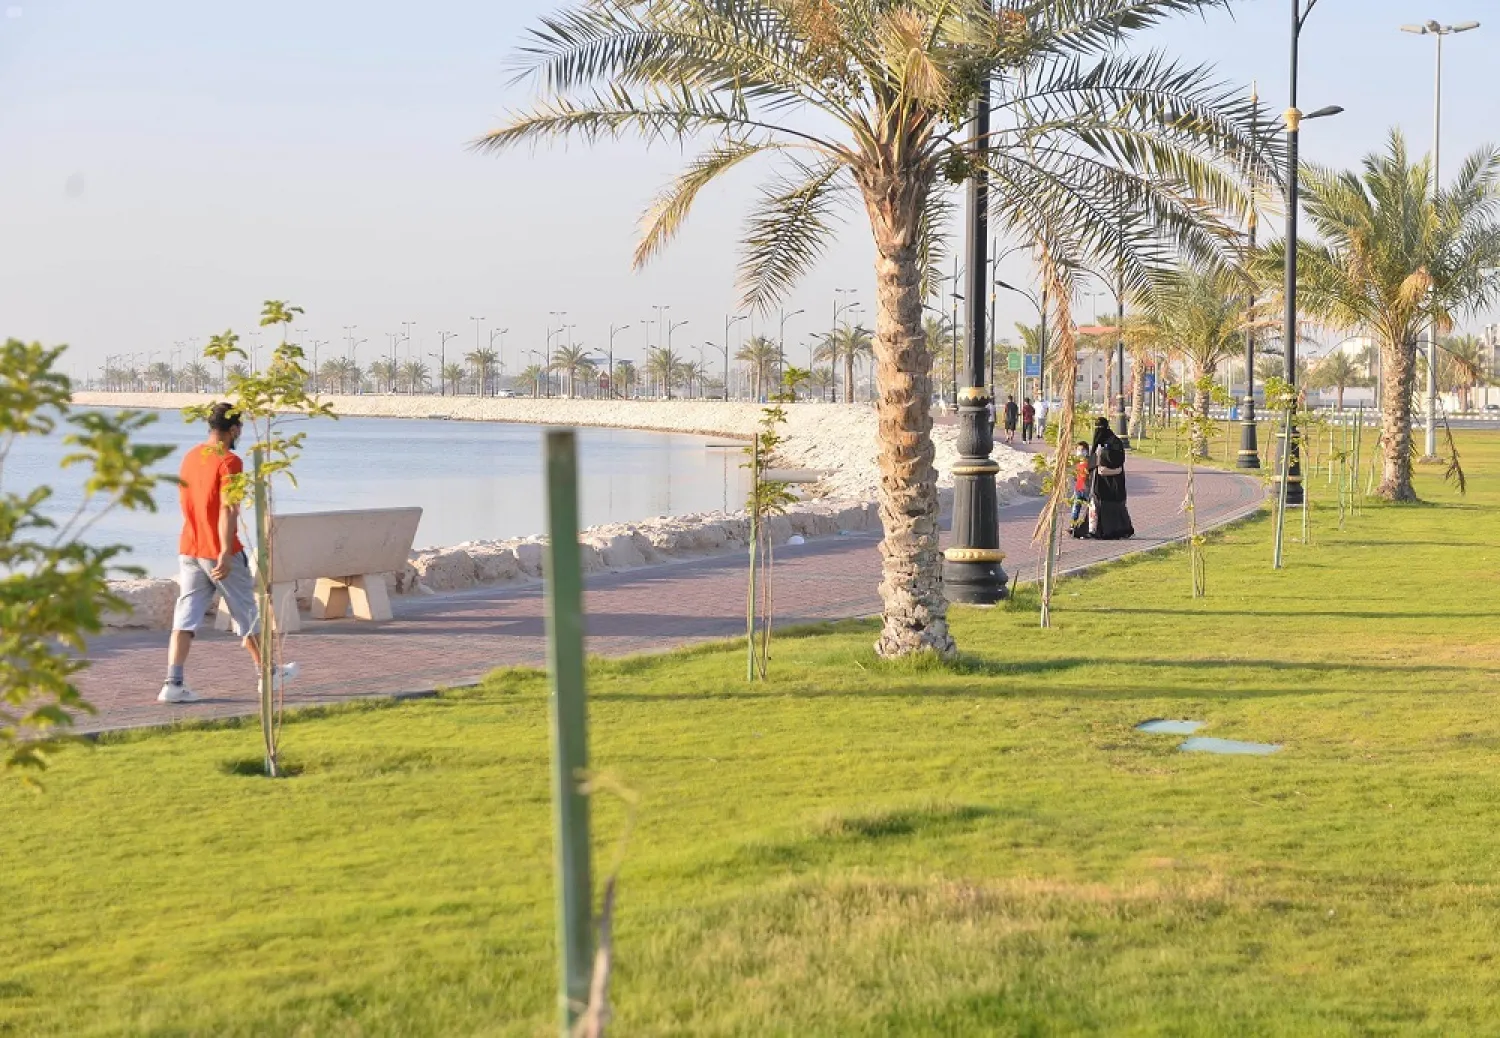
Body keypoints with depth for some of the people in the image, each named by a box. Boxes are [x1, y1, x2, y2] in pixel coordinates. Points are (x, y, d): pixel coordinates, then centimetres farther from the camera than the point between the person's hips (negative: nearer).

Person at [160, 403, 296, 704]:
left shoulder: (190, 456, 11)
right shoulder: (228, 461, -13)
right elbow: (227, 509, -22)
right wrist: (225, 552, -27)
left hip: (188, 551, 6)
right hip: (219, 553, -6)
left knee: (185, 619, 0)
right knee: (247, 615, 10)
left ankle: (173, 683, -12)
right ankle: (268, 674, 24)